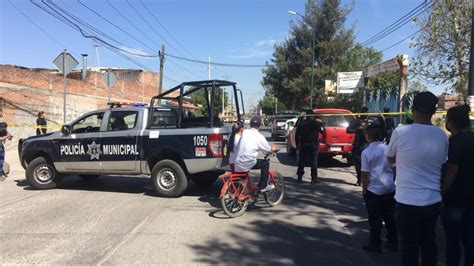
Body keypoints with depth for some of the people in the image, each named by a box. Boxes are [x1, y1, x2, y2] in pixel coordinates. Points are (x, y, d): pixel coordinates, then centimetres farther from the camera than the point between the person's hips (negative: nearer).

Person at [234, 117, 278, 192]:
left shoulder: (244, 132, 10)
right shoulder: (259, 136, -5)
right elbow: (269, 150, 5)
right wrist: (273, 148, 31)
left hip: (238, 163, 6)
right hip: (247, 163, -6)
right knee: (265, 163, 11)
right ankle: (263, 186, 12)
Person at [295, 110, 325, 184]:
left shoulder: (301, 123, 5)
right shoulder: (315, 122, -5)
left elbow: (297, 134, 6)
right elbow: (322, 131, -2)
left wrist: (297, 144, 13)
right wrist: (320, 123, 12)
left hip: (303, 144, 3)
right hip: (313, 144, -3)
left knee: (301, 161, 7)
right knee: (314, 161, 2)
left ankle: (299, 177, 9)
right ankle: (314, 178, 2)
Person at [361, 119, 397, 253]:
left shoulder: (366, 152, -12)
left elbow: (365, 174, -11)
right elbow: (394, 168, 9)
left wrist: (364, 189, 0)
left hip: (374, 190, -5)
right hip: (390, 189, 5)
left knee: (375, 219, 6)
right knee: (390, 217, 15)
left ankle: (375, 244, 15)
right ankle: (393, 243, 26)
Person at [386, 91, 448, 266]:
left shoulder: (400, 132, -14)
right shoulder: (442, 136, 0)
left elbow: (390, 159, 2)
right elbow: (442, 164, 12)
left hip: (408, 201, -4)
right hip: (433, 201, 5)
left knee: (409, 247, 8)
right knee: (429, 243, 20)